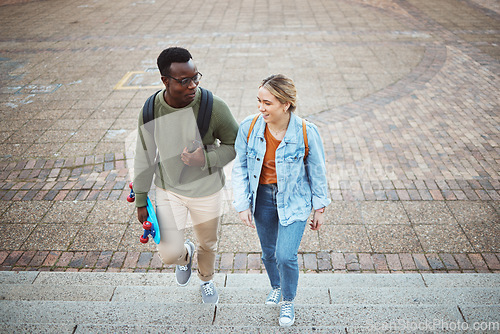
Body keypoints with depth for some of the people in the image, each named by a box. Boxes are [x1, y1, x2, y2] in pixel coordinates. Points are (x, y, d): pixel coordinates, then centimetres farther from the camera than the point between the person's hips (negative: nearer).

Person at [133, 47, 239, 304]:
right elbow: (144, 158, -4)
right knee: (169, 253, -3)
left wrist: (206, 159, -30)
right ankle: (185, 255, 38)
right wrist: (141, 200, 4)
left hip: (206, 190, 0)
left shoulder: (214, 107, -23)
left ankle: (206, 279, 55)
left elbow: (234, 144, -10)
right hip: (168, 190, 1)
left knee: (207, 244, 20)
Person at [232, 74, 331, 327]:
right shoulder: (249, 128, -14)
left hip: (294, 200, -3)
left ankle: (288, 301, 25)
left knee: (285, 256, -7)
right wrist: (243, 205, -3)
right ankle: (276, 286, 52)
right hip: (262, 196, 3)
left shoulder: (306, 133, -20)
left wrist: (319, 209, 2)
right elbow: (240, 168, -2)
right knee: (269, 253, 17)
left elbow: (317, 172, -6)